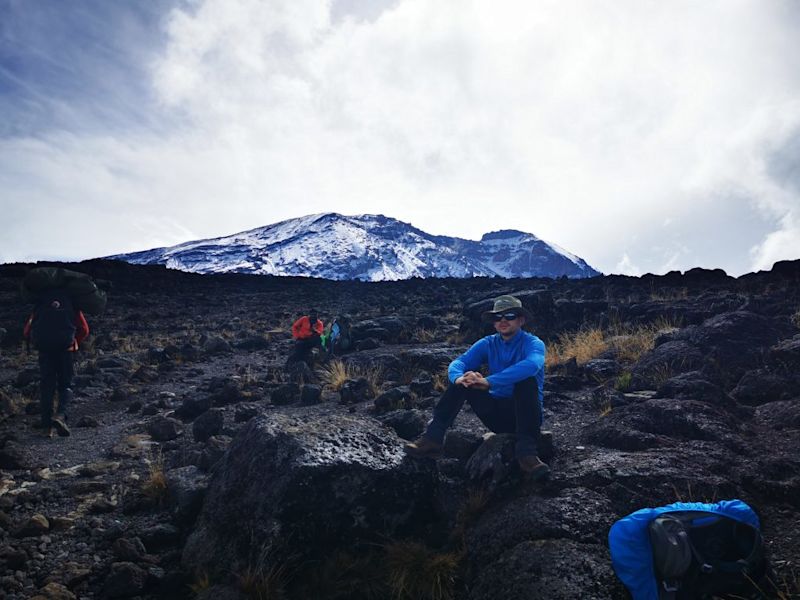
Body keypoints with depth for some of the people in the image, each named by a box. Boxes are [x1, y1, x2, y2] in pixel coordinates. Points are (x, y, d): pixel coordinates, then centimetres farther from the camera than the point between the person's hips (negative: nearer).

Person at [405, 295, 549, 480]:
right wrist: (459, 377, -35)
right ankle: (433, 438, -21)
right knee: (463, 380, -14)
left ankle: (527, 453, -37)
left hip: (525, 413, -4)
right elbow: (457, 363, -9)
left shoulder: (533, 343, -9)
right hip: (496, 415, 4)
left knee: (527, 381, -32)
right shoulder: (488, 344, 4)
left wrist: (488, 382, -43)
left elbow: (531, 365, -34)